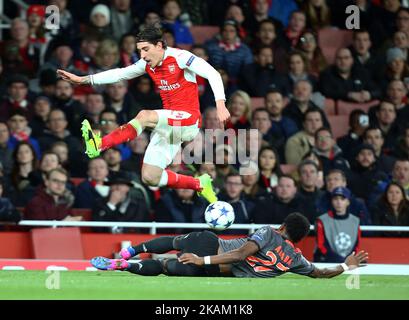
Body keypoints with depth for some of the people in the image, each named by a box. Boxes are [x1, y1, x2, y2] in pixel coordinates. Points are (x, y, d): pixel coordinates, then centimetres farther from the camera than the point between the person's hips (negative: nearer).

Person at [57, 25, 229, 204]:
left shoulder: (179, 57, -12)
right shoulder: (148, 64, 9)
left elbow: (213, 74, -18)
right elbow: (120, 74, 14)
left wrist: (220, 104, -32)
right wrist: (83, 80, 8)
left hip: (188, 121, -8)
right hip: (169, 127, 8)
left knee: (144, 116, -32)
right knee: (150, 178, -1)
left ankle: (99, 145, -39)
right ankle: (199, 185, 16)